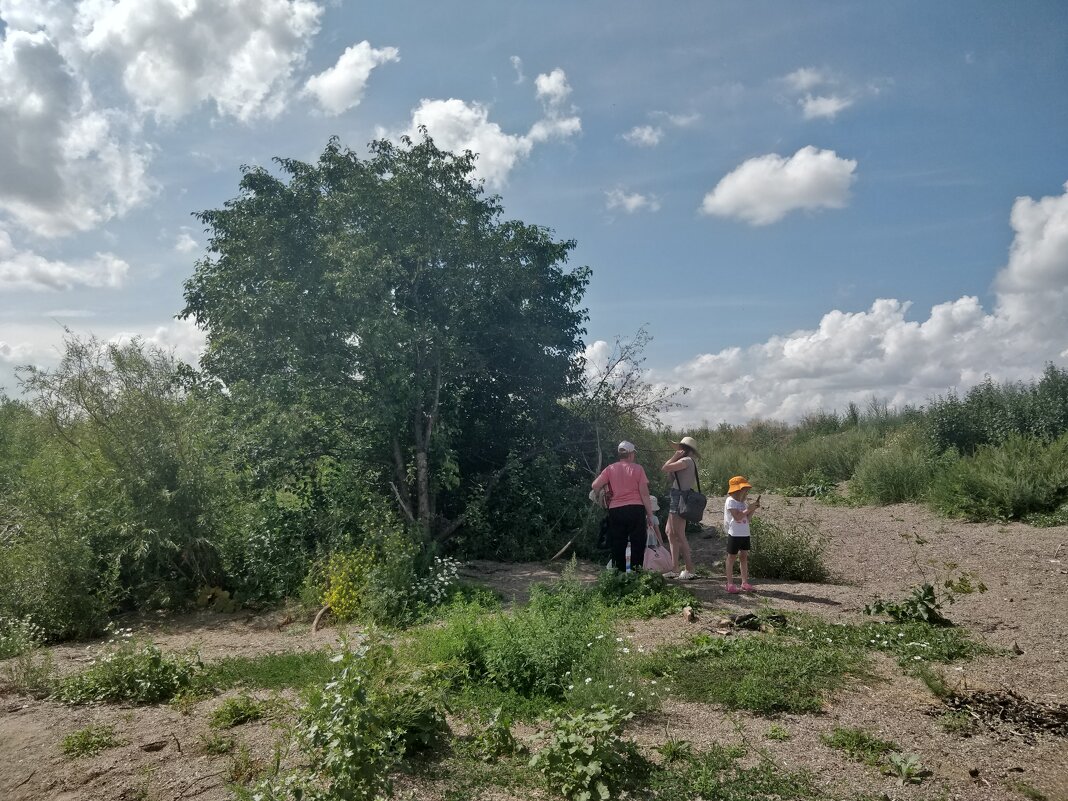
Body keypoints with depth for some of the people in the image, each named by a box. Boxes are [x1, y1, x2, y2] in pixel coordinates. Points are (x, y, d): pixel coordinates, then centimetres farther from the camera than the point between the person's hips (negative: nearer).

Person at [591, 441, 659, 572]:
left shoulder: (610, 469, 5)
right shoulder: (637, 468, 0)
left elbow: (595, 485, -4)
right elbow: (644, 493, -3)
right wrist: (650, 514, 1)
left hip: (615, 510, 2)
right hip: (636, 509, -2)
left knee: (618, 545, 9)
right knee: (637, 544, 6)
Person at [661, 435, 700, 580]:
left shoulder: (686, 461, -14)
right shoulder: (689, 462, 18)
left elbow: (665, 468, -20)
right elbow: (670, 474, 16)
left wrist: (674, 457, -7)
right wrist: (675, 457, 12)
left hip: (679, 498, -11)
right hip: (677, 499, 11)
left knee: (679, 535, -7)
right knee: (670, 533, 15)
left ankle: (689, 570, -3)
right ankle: (674, 569, 20)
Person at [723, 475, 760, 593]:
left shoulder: (743, 502, 12)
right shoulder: (730, 501, -12)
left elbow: (748, 519, 11)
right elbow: (737, 517, -22)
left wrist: (753, 509, -1)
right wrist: (749, 509, -19)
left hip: (745, 534, 7)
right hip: (734, 534, -7)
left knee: (744, 557, 10)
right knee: (731, 557, 2)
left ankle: (745, 582, 15)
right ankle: (730, 584, 6)